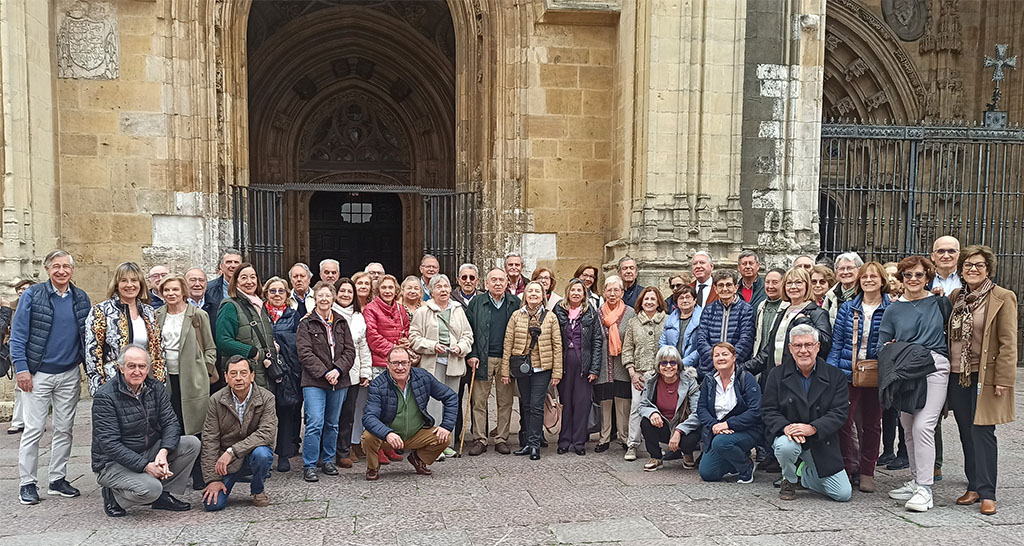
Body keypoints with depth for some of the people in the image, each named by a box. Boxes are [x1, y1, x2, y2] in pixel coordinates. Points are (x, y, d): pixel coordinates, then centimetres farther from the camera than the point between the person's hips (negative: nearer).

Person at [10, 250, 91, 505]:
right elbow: (18, 333, -6)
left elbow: (88, 336, 11)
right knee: (33, 429, -1)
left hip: (70, 374, 4)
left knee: (64, 429, 9)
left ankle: (58, 479, 20)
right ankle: (27, 483, 10)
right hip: (38, 374, -3)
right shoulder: (32, 295, -5)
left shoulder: (81, 299, 6)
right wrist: (21, 367, -12)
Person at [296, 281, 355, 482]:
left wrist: (338, 370, -10)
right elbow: (305, 353, -8)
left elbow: (350, 351, 6)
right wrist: (324, 373, -15)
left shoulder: (341, 323, 11)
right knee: (315, 423, -11)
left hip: (339, 380, 4)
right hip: (314, 381, -4)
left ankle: (328, 460, 24)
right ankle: (309, 466, -2)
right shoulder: (306, 323, 0)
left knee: (332, 424, 12)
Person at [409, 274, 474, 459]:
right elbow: (414, 337, -1)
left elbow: (468, 335, 15)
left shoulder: (458, 310, 13)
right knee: (435, 402, -10)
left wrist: (461, 347, -4)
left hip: (454, 363, 4)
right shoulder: (423, 311, 0)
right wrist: (433, 346, -13)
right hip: (433, 363, -4)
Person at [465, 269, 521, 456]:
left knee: (505, 401, 5)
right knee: (479, 401, 0)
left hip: (506, 359, 1)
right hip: (483, 359, -1)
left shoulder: (515, 303, 8)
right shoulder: (476, 303, 6)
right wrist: (471, 355, -4)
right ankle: (479, 439, 8)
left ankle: (502, 439, 14)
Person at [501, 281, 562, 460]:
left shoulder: (550, 317, 2)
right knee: (525, 406, 9)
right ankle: (525, 443, 17)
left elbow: (557, 345, 1)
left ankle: (534, 444, 2)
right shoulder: (516, 316, 5)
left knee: (536, 406, -4)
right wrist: (505, 370, -1)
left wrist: (557, 372, -3)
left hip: (542, 368, -2)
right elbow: (508, 343, 4)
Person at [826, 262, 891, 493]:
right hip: (847, 373, 1)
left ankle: (866, 473, 20)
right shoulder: (847, 309, 5)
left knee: (871, 424, 9)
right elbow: (836, 343, 5)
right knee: (843, 421, -4)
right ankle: (847, 468, 11)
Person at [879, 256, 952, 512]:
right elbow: (882, 343, 13)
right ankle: (916, 481, 22)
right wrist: (889, 349, -7)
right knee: (909, 428, 9)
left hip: (934, 368, -3)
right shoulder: (893, 309, 11)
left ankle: (925, 489, -10)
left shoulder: (939, 302, 6)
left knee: (923, 426, -14)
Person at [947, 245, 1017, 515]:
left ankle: (987, 494, 3)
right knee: (967, 434, 11)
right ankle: (974, 487, 21)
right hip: (957, 375, 5)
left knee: (982, 432, -5)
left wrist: (1003, 379, -13)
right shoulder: (955, 296, 10)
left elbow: (1008, 343, -9)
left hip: (985, 377, -5)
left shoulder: (1003, 298, -6)